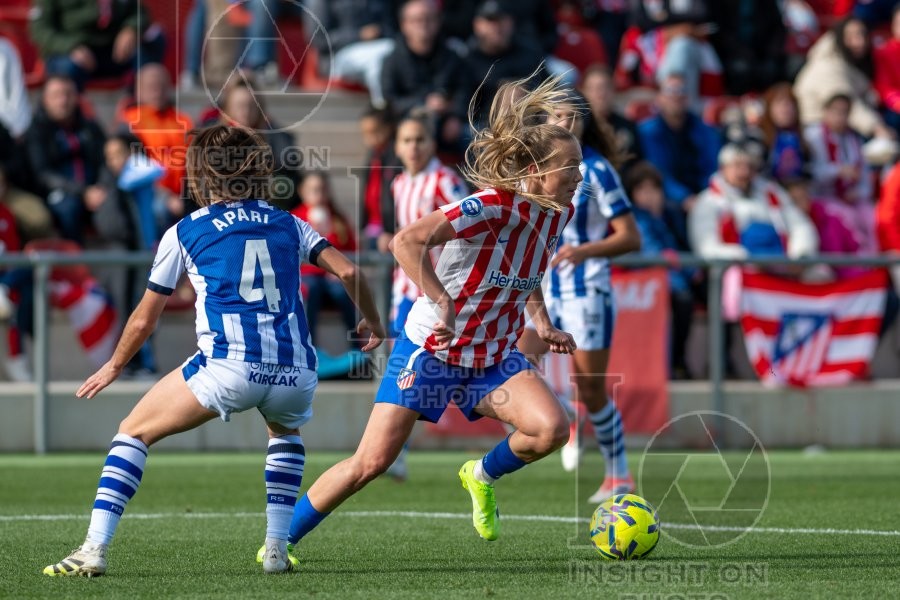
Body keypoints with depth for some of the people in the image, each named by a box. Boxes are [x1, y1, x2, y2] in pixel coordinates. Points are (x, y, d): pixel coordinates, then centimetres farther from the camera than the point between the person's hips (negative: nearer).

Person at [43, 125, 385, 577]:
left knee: (134, 432, 14)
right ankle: (276, 549, 24)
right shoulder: (289, 225, 19)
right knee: (285, 430, 37)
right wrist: (372, 321, 30)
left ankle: (95, 549, 0)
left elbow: (143, 322, 19)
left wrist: (114, 366, 37)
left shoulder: (185, 233, 13)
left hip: (228, 366, -3)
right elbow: (348, 272, 10)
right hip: (295, 373, 3)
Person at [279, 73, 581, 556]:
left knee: (551, 427, -19)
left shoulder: (557, 213, -2)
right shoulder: (490, 207, -26)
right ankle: (280, 539, 11)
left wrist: (542, 322, 6)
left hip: (492, 356, 6)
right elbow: (406, 242, -36)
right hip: (430, 350, -6)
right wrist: (445, 306, -40)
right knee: (371, 462, -6)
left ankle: (483, 476, 12)